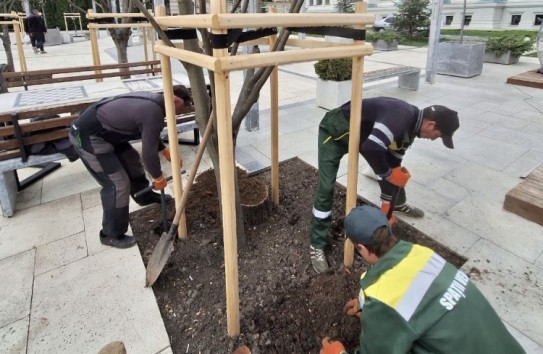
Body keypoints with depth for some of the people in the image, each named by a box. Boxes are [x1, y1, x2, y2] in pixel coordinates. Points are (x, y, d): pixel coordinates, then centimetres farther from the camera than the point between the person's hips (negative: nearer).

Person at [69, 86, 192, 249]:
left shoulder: (153, 101, 7)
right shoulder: (153, 113, -25)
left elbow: (150, 136, 24)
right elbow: (149, 153, -19)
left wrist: (166, 151, 22)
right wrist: (158, 178, -3)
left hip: (101, 129, 11)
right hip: (88, 136, -11)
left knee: (131, 160, 23)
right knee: (118, 184, -7)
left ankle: (145, 196, 47)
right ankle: (111, 234, 11)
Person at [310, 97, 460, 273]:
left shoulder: (409, 127, -1)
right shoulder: (400, 116, -32)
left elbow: (393, 161, 6)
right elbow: (371, 148, -45)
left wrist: (386, 206, 9)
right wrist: (387, 174, -25)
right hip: (336, 130, -9)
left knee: (394, 166, 17)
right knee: (326, 187, -14)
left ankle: (398, 204, 46)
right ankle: (317, 246, -2)